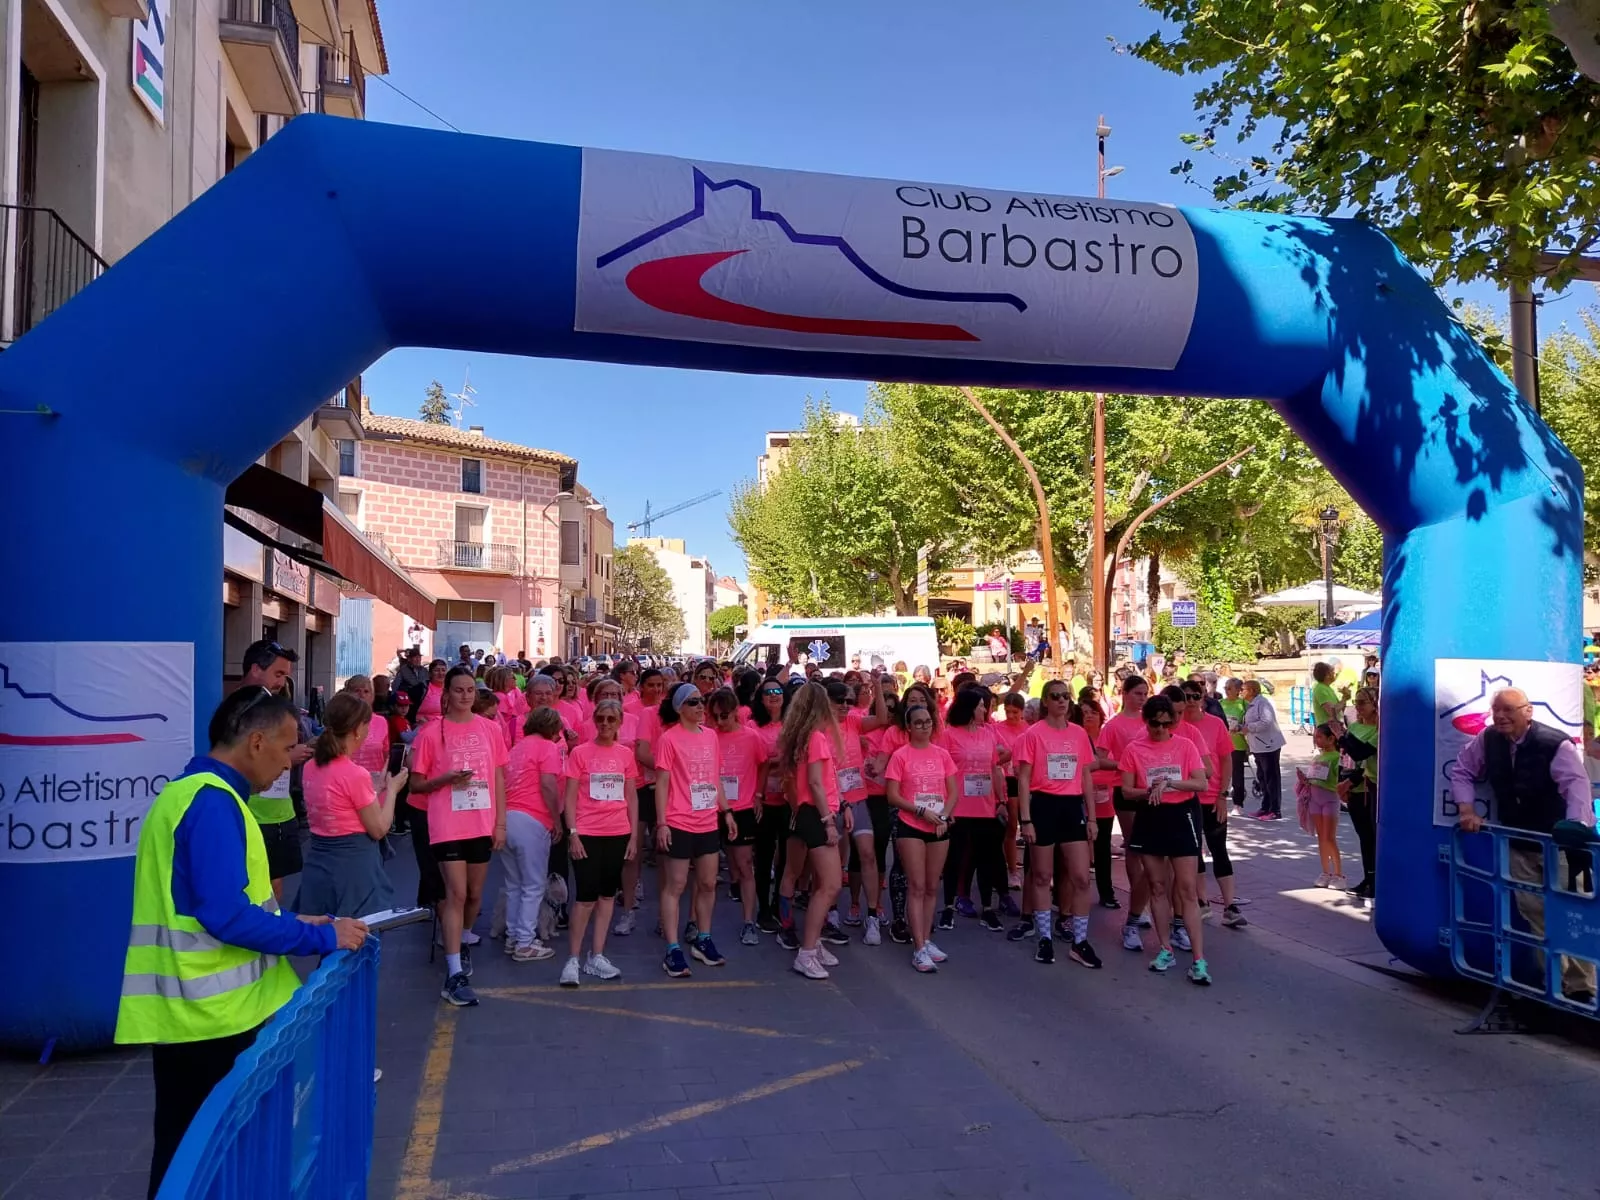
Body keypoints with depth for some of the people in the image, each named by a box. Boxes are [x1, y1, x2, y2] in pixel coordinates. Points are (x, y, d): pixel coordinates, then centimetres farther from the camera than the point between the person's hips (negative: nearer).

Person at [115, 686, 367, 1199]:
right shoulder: (212, 801, -20)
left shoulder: (202, 792, 13)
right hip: (209, 1013, -10)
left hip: (209, 1005, 10)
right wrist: (322, 938, -17)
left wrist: (291, 922, 11)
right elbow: (227, 917, -27)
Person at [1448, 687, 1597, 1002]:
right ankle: (1556, 982, 14)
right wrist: (1466, 808, -5)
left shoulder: (1556, 744, -21)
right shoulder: (1487, 740, -5)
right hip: (1518, 844, 5)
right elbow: (1460, 771, 7)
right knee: (1534, 913, 5)